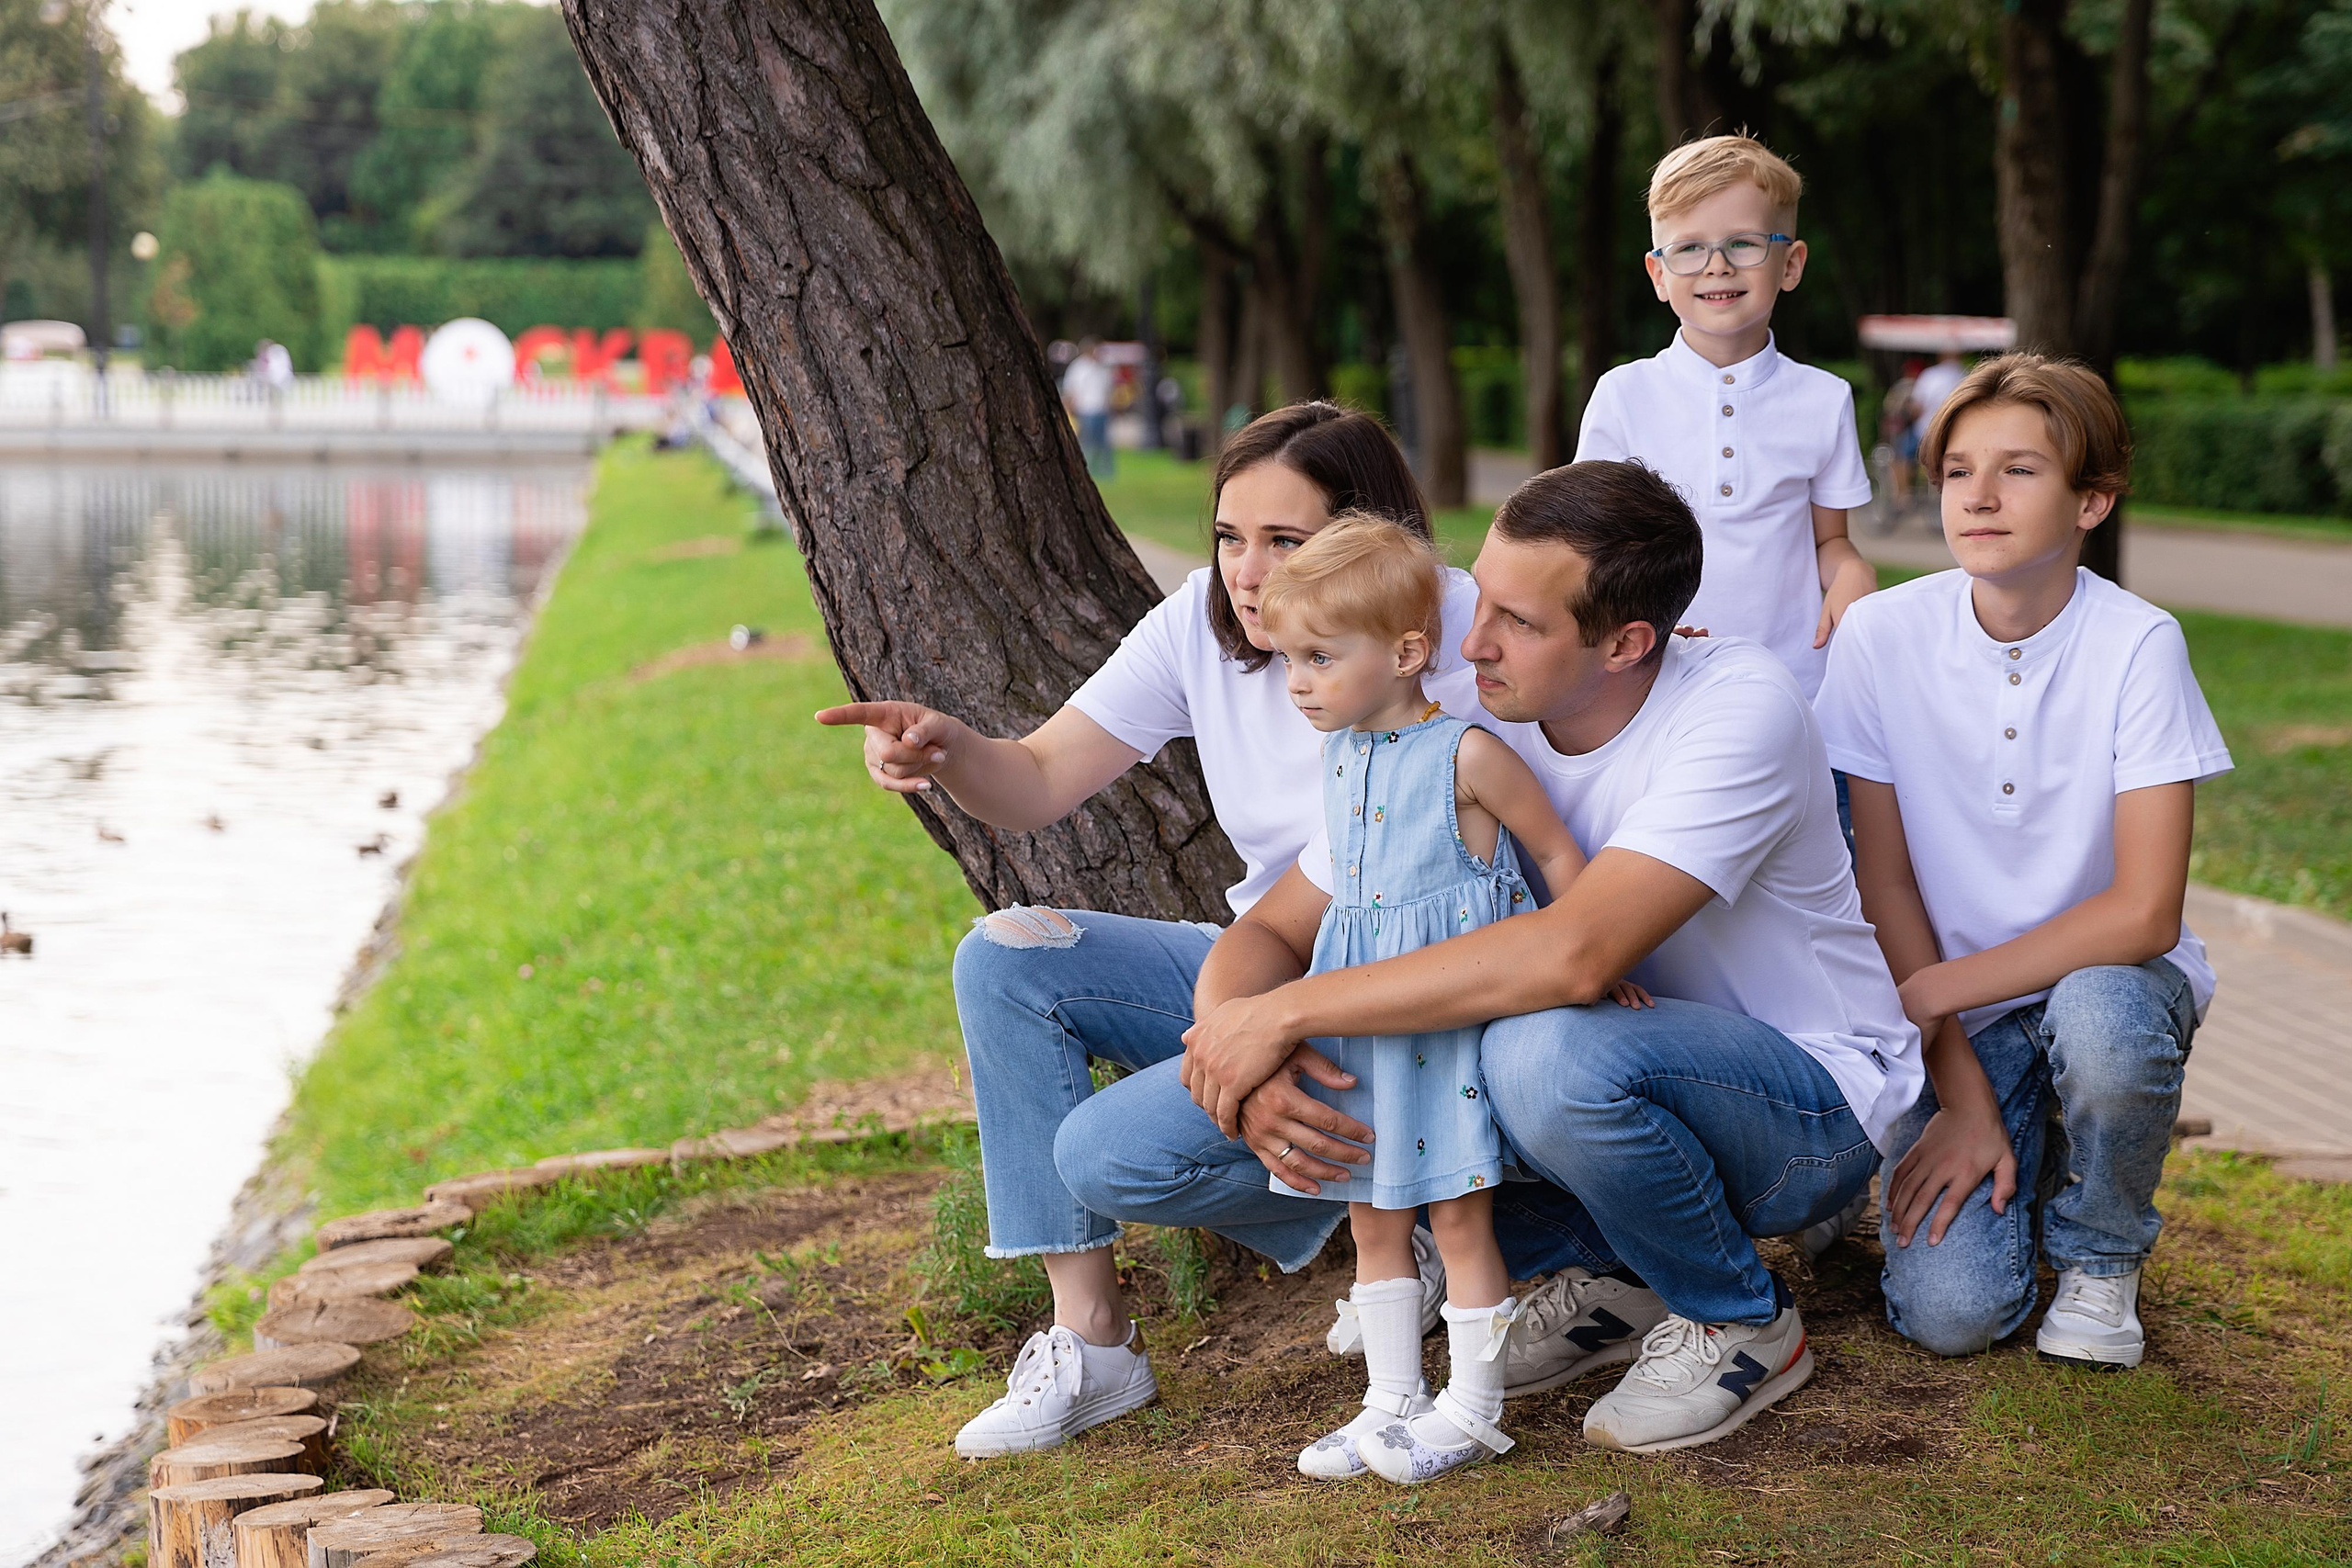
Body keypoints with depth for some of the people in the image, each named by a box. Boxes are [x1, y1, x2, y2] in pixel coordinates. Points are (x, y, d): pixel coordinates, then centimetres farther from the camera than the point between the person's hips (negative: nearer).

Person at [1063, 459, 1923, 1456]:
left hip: (1812, 1116, -5)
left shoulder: (1741, 707, -25)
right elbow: (1271, 934, -3)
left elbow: (1574, 955, -39)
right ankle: (1613, 1273, 4)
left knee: (1546, 1053, -42)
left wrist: (1286, 1011, -33)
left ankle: (1744, 1319, -7)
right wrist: (1244, 1065, -27)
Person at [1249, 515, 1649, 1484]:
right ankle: (1392, 1400, 23)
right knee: (1372, 1220, 12)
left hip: (1454, 1018, -7)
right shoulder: (1341, 754, 6)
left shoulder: (1466, 754, -14)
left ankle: (1472, 1411, 13)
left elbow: (1557, 856, -5)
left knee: (1459, 1218, 1)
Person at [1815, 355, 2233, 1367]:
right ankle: (2017, 1157, 17)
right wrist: (1961, 1091, -10)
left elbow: (2144, 912, -18)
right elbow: (1885, 887, -4)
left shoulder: (2138, 646, -16)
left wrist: (1930, 992, -19)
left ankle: (2100, 1255, -5)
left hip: (2107, 975, -1)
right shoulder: (1880, 638, -10)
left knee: (2099, 1017, -39)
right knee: (1949, 1312, -20)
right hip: (1953, 1014, 1)